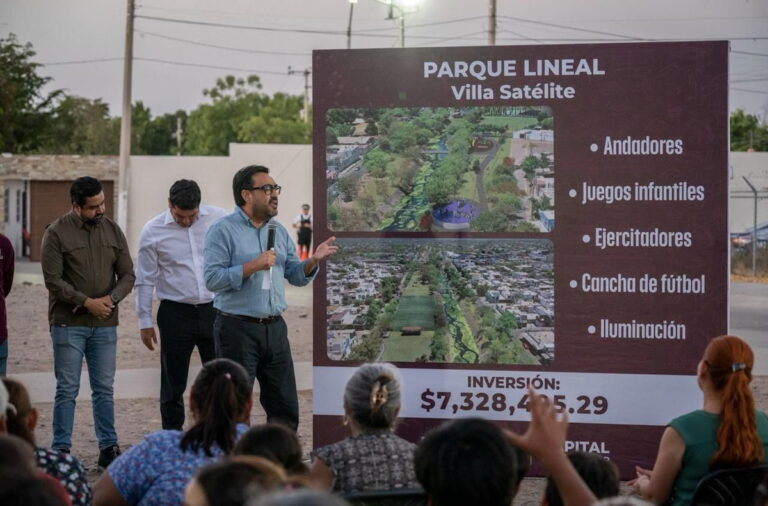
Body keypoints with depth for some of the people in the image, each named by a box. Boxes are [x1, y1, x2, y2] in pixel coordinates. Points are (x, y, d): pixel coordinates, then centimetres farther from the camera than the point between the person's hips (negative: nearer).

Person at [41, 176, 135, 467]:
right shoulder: (57, 233, -5)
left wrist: (112, 298, -12)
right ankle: (61, 451, 6)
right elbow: (53, 280, -10)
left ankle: (108, 448, 14)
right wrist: (86, 302, -17)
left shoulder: (112, 231, 7)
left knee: (104, 389, 8)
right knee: (67, 389, 0)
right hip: (68, 324, -3)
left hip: (105, 324, 4)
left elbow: (127, 274, 7)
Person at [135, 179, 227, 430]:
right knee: (173, 385, 6)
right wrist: (145, 321, 1)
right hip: (175, 314, -1)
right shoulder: (153, 231, -5)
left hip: (215, 310, 1)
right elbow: (145, 279, 1)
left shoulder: (218, 218, -2)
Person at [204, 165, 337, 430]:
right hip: (238, 328, -6)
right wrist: (253, 266, -22)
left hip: (274, 328, 6)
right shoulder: (223, 230, -7)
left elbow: (295, 276, 13)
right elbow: (212, 279, -15)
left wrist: (313, 261, -6)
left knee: (286, 409, 10)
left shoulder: (279, 231, 13)